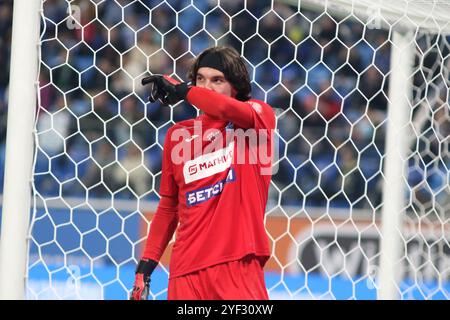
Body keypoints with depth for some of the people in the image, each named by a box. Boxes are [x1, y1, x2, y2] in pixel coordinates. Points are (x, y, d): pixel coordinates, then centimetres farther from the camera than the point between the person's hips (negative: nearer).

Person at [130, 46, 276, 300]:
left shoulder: (261, 115, 5)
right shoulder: (178, 135, 15)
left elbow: (236, 112, -21)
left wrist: (182, 90, -8)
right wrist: (146, 265, 13)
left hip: (239, 266, -4)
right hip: (187, 269, 4)